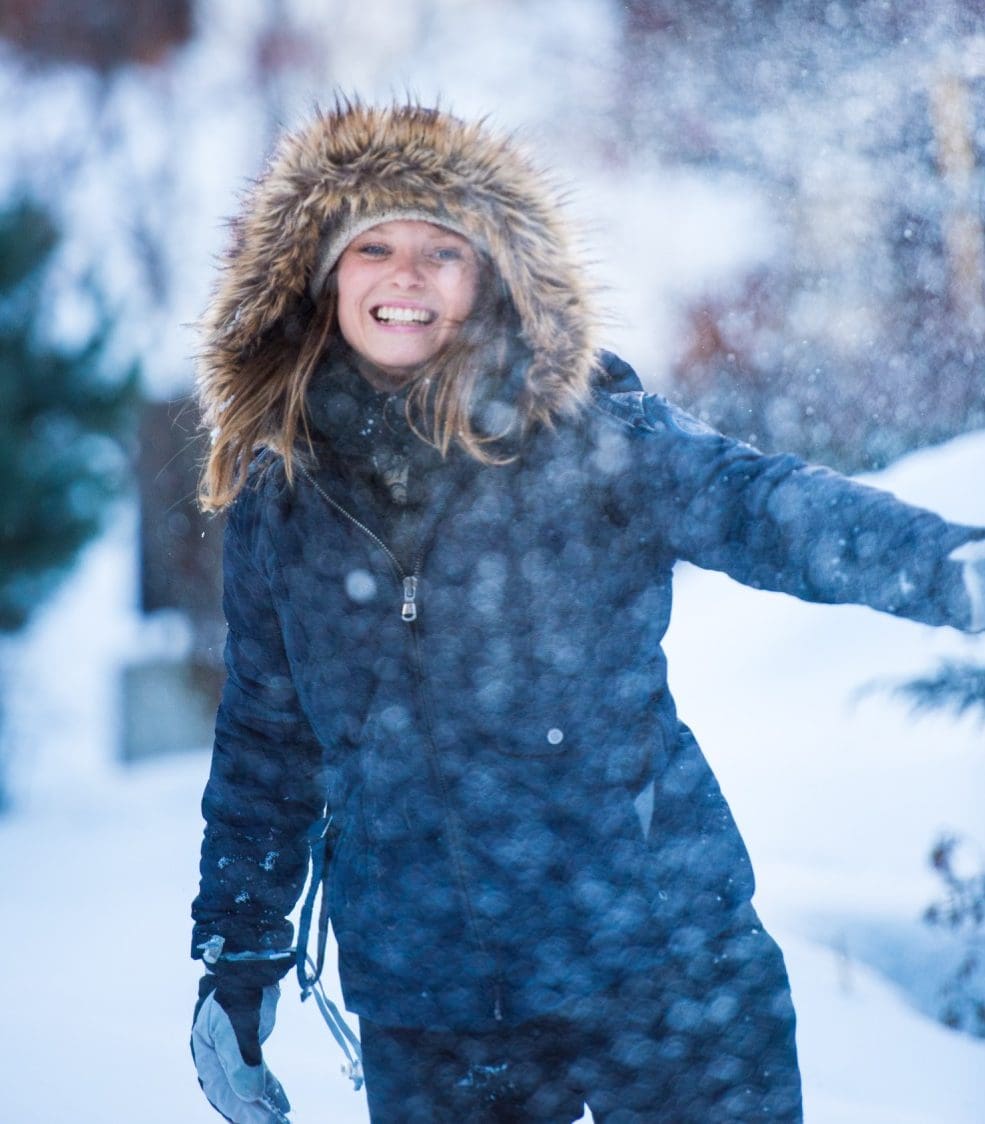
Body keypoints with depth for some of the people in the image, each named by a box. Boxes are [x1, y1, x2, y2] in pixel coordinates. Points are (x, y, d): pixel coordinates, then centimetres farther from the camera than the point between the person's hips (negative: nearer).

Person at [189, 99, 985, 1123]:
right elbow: (263, 743, 15)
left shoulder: (589, 429, -4)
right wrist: (235, 960, 17)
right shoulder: (279, 499, 6)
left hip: (657, 966, -2)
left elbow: (755, 504, -20)